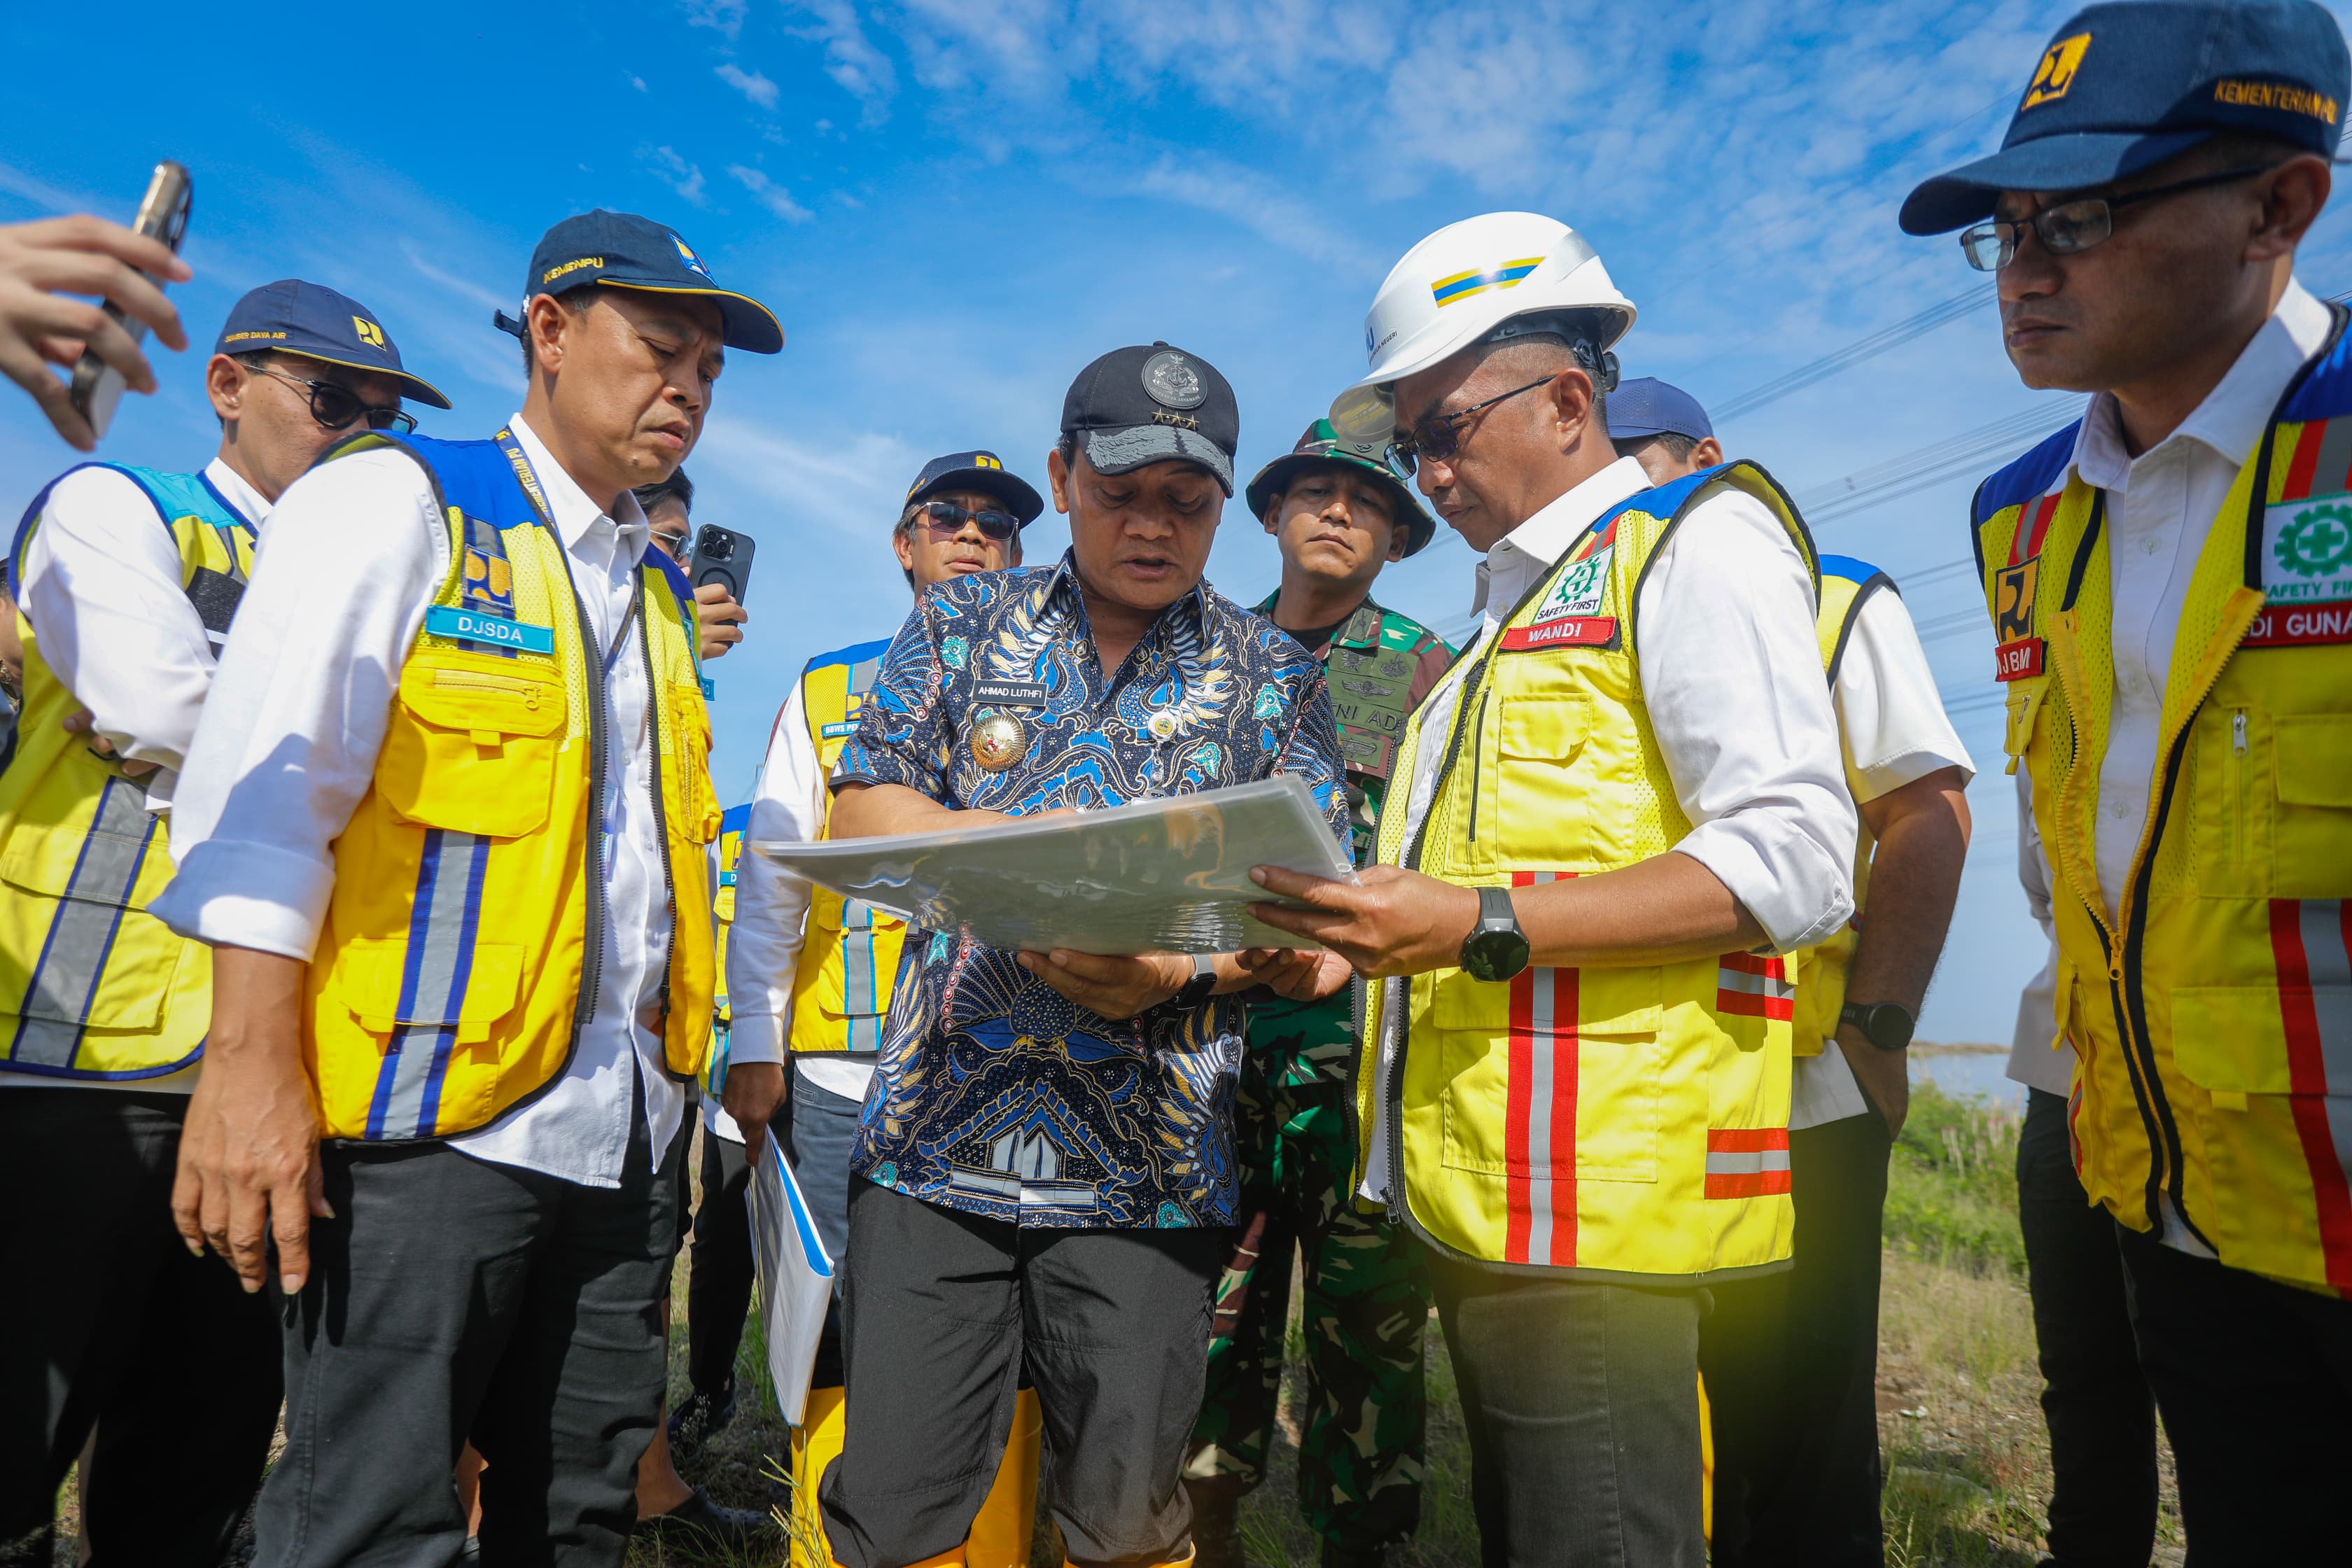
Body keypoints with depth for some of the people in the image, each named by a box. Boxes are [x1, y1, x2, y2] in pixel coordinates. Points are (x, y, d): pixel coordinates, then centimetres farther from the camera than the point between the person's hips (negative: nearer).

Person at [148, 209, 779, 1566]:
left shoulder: (659, 586, 18)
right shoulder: (395, 502, -1)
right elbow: (268, 787, -10)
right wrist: (252, 1064, -17)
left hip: (627, 1129, 6)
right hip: (431, 1113, -6)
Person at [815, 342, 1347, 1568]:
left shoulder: (1272, 675, 6)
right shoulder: (963, 623, 9)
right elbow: (860, 814, 2)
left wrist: (1175, 967, -19)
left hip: (1145, 1156, 0)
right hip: (938, 1135, 1)